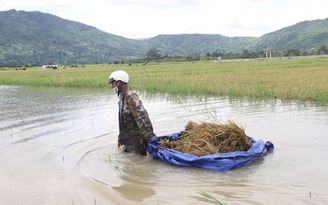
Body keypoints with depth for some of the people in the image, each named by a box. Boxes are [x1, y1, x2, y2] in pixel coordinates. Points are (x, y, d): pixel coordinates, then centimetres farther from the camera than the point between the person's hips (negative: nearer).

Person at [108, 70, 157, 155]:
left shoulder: (131, 98, -20)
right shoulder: (122, 99, 11)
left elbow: (142, 118, -29)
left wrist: (151, 138, -35)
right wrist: (120, 139, 26)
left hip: (137, 141, -9)